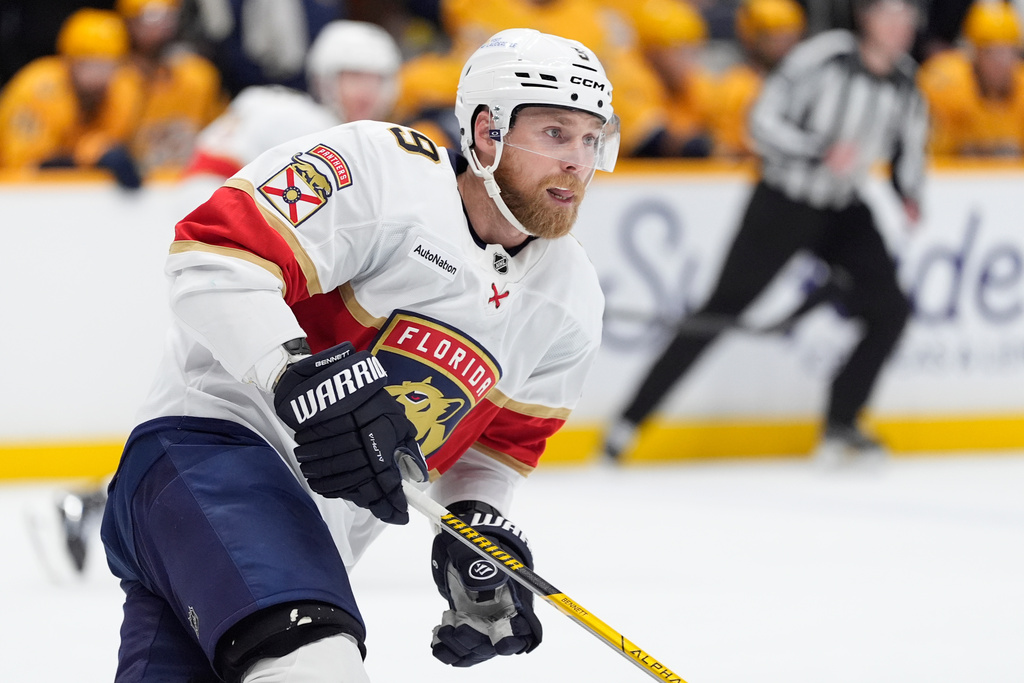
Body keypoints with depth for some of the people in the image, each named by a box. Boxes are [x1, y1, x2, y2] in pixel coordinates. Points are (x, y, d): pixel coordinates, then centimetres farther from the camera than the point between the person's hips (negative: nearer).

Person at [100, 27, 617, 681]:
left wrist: (481, 520, 5)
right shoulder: (384, 169, -13)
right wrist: (297, 373, -32)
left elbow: (507, 435, 25)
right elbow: (218, 252, -20)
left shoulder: (570, 304, 12)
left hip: (313, 540, 9)